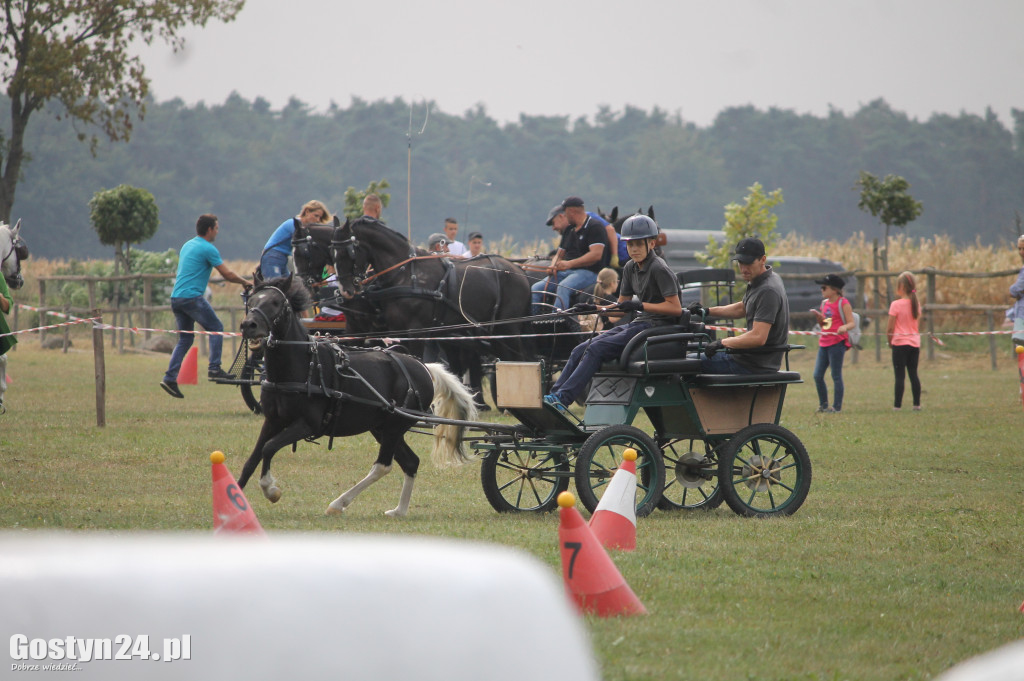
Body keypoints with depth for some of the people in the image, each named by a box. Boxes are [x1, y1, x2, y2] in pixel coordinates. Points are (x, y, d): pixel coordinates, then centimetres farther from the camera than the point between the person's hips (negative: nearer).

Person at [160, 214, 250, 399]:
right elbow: (227, 274, -8)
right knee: (216, 328, 4)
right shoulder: (208, 249, -8)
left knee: (185, 339, 12)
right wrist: (245, 282, 9)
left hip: (176, 298, 8)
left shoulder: (187, 245, 18)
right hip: (192, 297, -8)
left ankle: (170, 378, 3)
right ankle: (214, 368, -5)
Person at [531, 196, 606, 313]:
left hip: (588, 272, -8)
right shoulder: (569, 230, 22)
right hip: (566, 272, 8)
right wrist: (553, 267, 1)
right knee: (536, 288, -10)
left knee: (562, 288, -36)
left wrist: (569, 264, -25)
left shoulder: (595, 228, -5)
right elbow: (560, 254, 26)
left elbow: (596, 254, -18)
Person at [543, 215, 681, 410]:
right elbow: (622, 305, 21)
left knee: (596, 349, -23)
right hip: (639, 324, 9)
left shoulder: (659, 270, -12)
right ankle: (553, 395, -9)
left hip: (656, 327, -9)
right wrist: (595, 309, 5)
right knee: (580, 350, -4)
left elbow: (676, 308, -17)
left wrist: (640, 305, -21)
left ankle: (562, 399, -27)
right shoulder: (630, 269, 14)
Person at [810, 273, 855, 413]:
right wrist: (818, 316, 3)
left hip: (837, 343, -8)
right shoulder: (825, 303, 15)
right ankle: (823, 404, 16)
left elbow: (852, 323, -11)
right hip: (824, 343, 8)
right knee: (817, 375, 4)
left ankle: (837, 406, 3)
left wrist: (844, 327, -31)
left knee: (836, 376, -3)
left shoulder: (843, 303, -6)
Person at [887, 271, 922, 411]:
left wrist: (890, 341, 5)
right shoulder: (916, 304, 6)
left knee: (899, 375, -4)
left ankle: (897, 405, -5)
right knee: (913, 374, 10)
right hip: (915, 342, 6)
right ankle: (917, 404, 9)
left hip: (900, 343, -6)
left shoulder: (896, 304, -11)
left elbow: (890, 328, -11)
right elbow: (916, 323, 11)